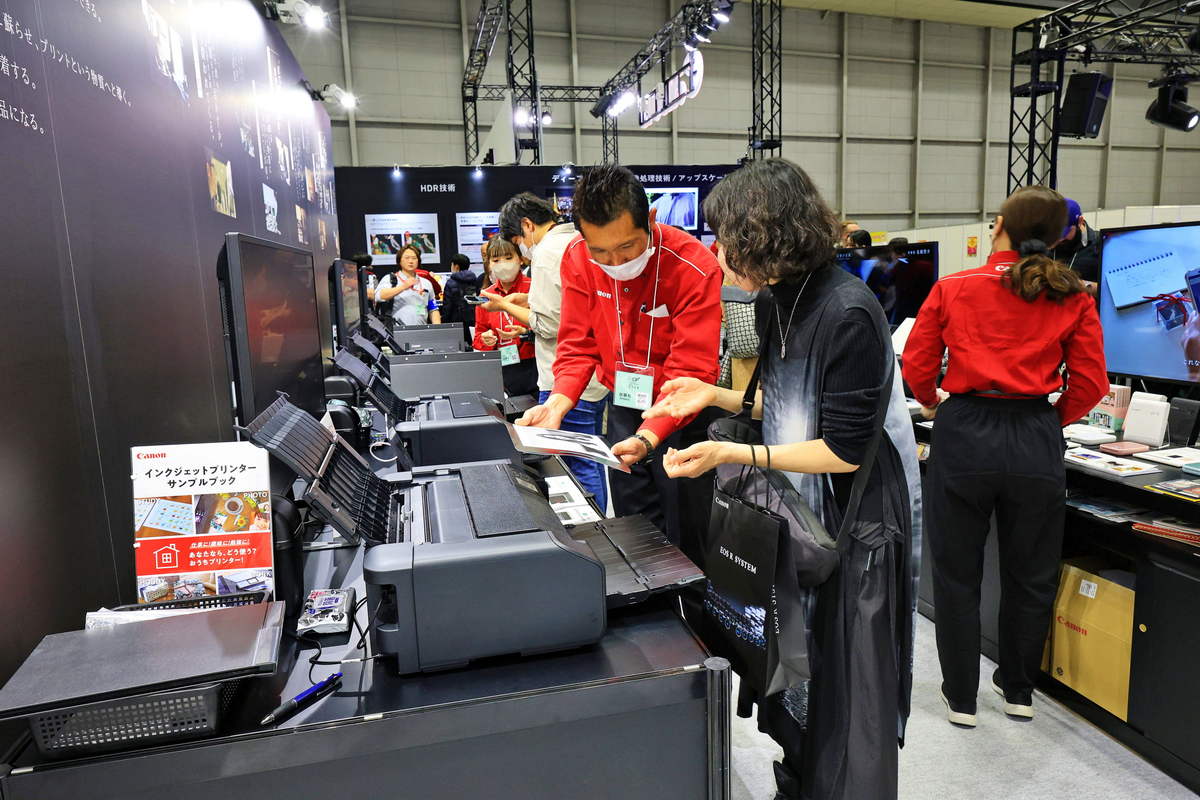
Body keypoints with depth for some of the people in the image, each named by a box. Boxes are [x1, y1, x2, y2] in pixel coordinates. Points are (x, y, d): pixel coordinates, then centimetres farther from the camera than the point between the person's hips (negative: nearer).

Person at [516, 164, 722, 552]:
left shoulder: (695, 267, -23)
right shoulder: (577, 259, -9)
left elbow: (691, 372, -25)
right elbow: (579, 344, -3)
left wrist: (648, 438, -38)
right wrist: (557, 404, -20)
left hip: (679, 416, -4)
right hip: (623, 407, 4)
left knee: (685, 538, 5)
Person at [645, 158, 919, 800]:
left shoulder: (848, 314, -24)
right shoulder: (774, 301, 2)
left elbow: (844, 450, -22)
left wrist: (733, 454, -26)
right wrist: (715, 396, 1)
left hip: (857, 523, -8)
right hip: (798, 508, 8)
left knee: (845, 695, 8)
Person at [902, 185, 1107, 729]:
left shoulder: (952, 289, -2)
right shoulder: (1074, 299, 3)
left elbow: (916, 366, 0)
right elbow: (1091, 384, 1)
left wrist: (932, 404, 20)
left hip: (964, 435, -2)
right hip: (1035, 440, 2)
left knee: (957, 575, 12)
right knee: (1031, 575, 20)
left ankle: (961, 697, 25)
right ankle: (1018, 689, 37)